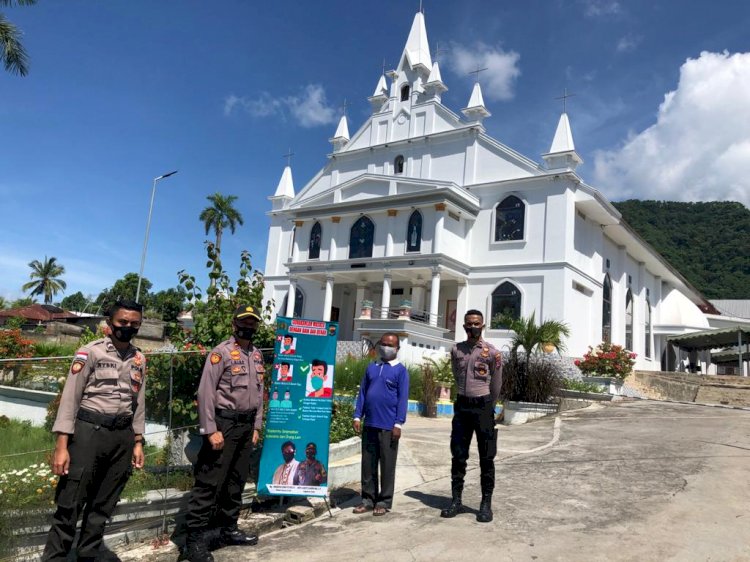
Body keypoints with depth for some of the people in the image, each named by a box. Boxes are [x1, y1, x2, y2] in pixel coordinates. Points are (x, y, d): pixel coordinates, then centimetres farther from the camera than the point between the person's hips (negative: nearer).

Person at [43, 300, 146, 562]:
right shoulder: (90, 352, -6)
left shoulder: (139, 359, 9)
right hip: (89, 431, -5)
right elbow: (70, 398, -9)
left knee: (103, 506, 13)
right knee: (69, 504, -2)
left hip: (123, 436, 5)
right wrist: (62, 445, -14)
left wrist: (138, 442, 11)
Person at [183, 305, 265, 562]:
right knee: (209, 482, -4)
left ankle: (229, 529, 28)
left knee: (237, 480, 15)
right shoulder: (221, 352, -9)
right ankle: (195, 538, 5)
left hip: (246, 424, 7)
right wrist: (210, 430, -18)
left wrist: (256, 427, 13)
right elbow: (205, 393, -14)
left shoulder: (257, 356, 12)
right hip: (224, 422, -7)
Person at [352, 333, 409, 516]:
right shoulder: (371, 368, 12)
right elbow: (362, 393, 12)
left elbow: (403, 398, -6)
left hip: (388, 426, -4)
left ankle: (384, 501, 14)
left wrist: (398, 424, -11)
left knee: (387, 465, 4)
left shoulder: (400, 371, -2)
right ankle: (368, 498, 20)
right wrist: (357, 416, 5)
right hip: (369, 424, 4)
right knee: (368, 463, 10)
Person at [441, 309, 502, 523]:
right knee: (458, 456, 7)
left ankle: (486, 503, 11)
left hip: (483, 406, -3)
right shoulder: (456, 350, 5)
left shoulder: (492, 353, -5)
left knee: (486, 457, 3)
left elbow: (496, 385, 4)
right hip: (462, 405, 3)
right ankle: (456, 500, 17)